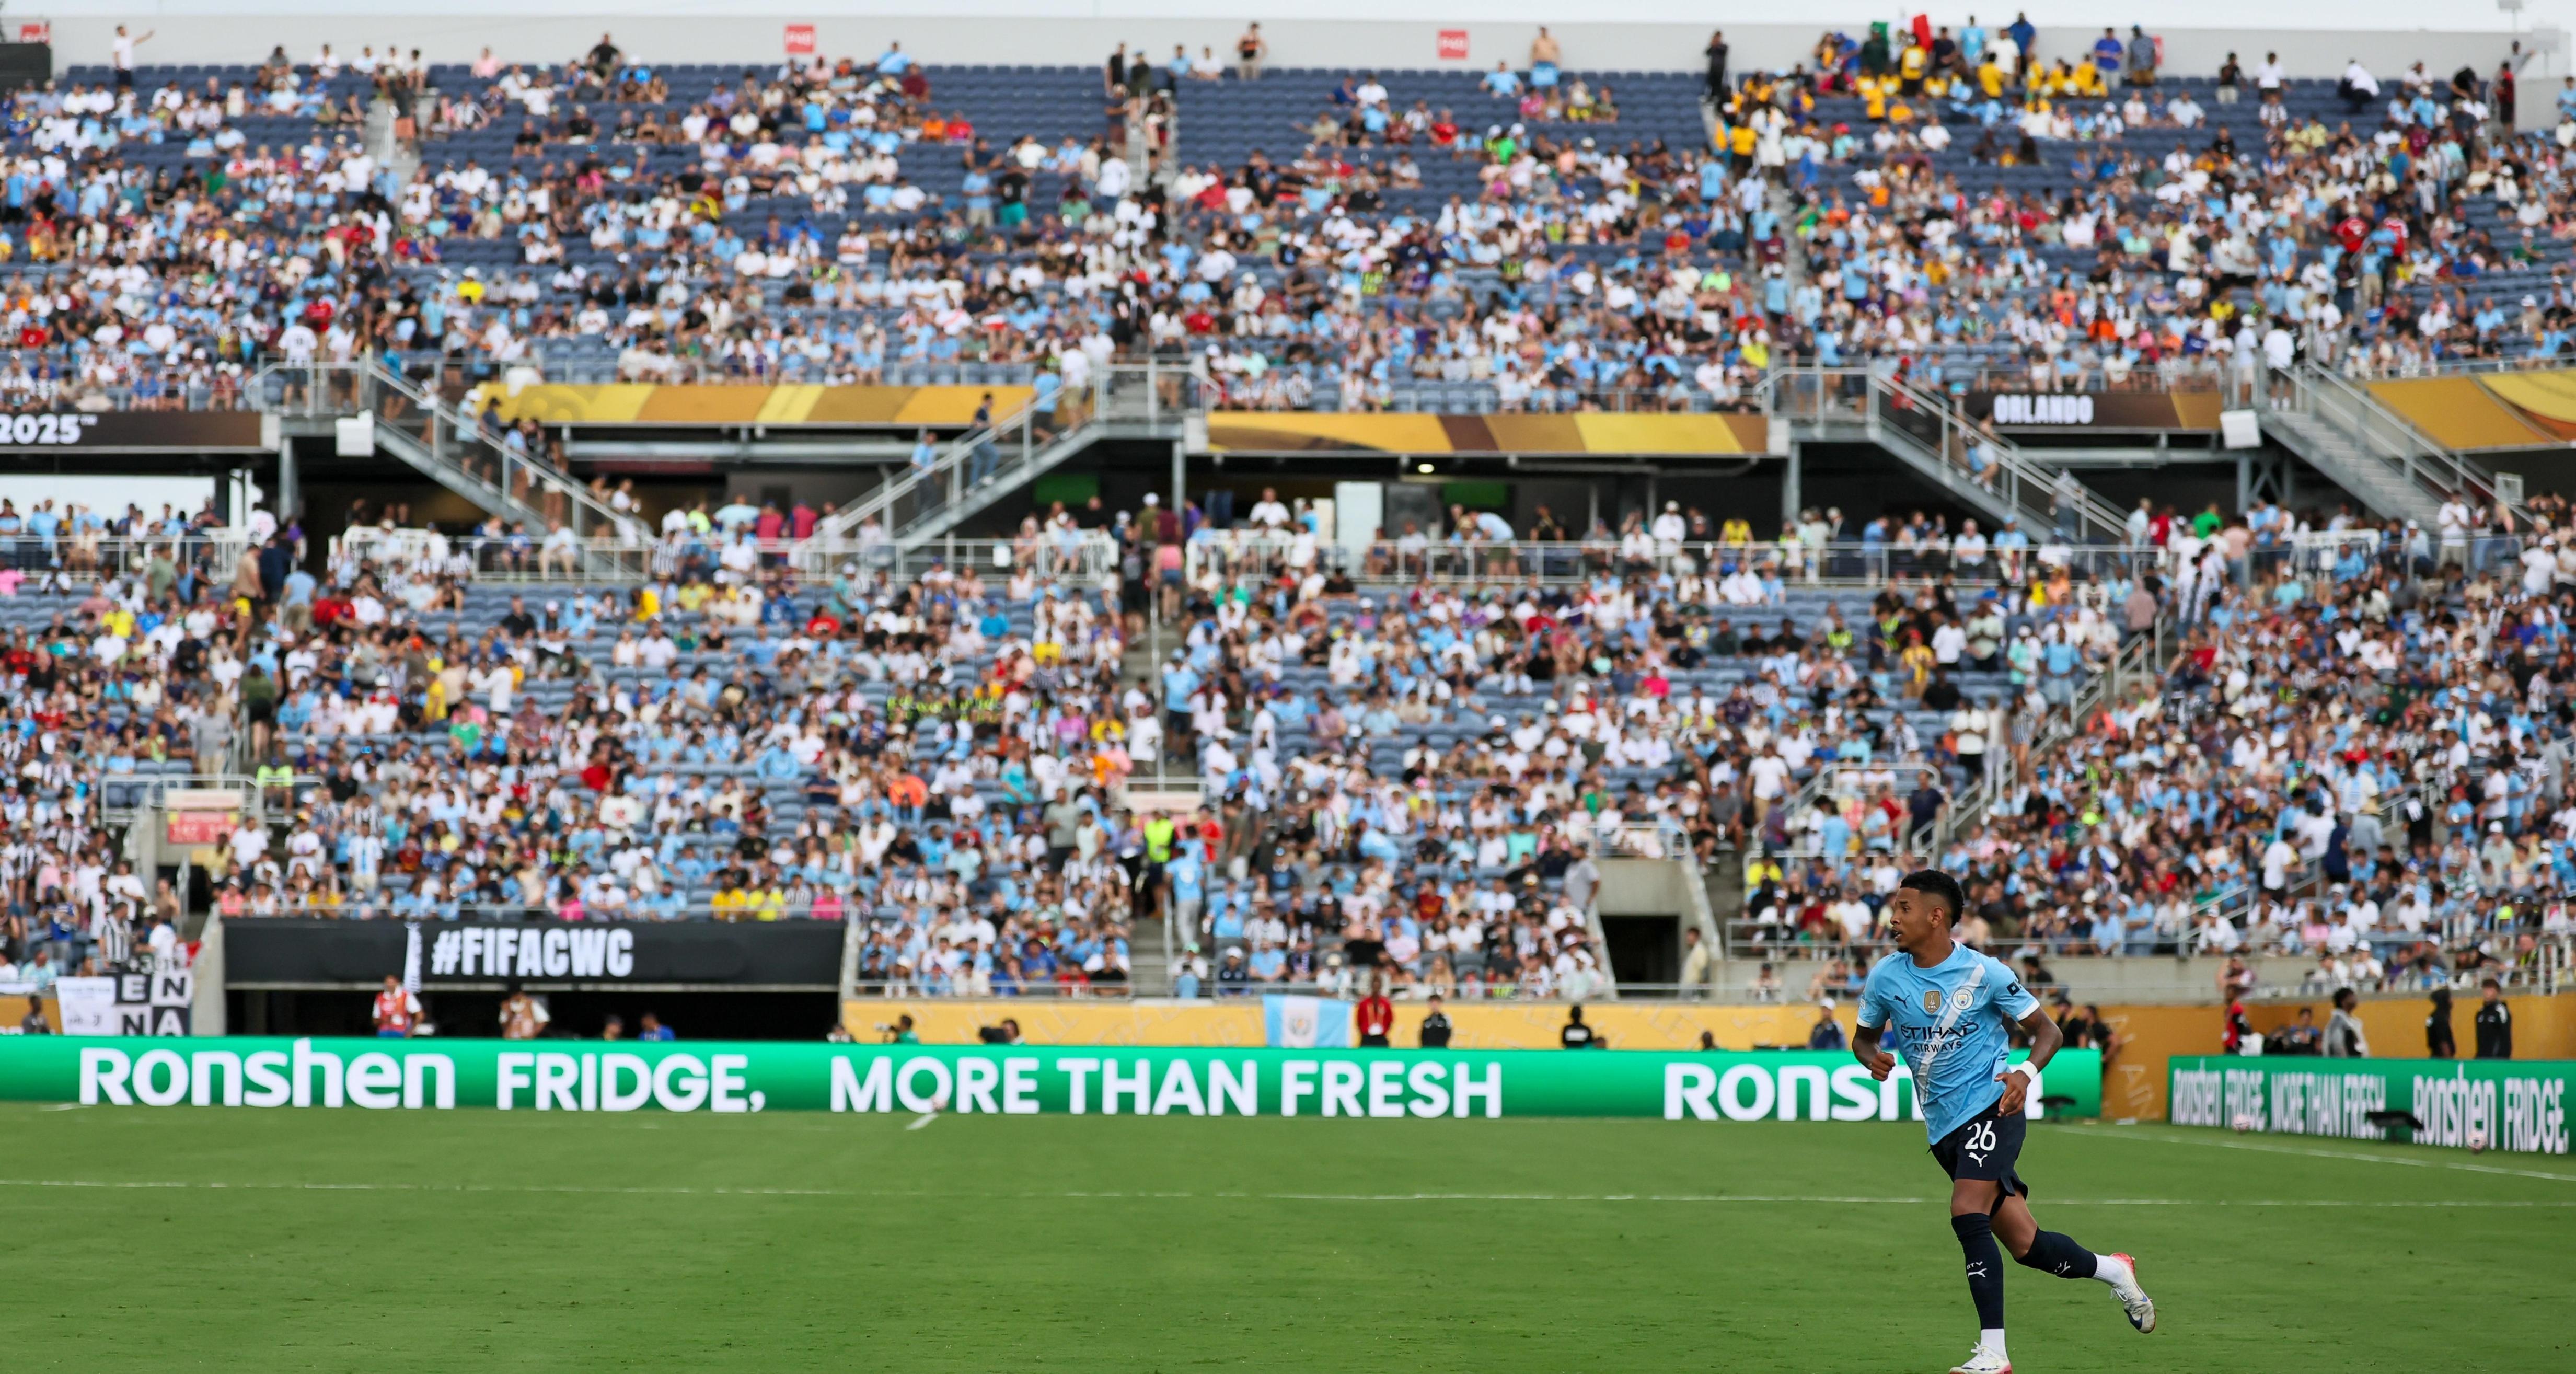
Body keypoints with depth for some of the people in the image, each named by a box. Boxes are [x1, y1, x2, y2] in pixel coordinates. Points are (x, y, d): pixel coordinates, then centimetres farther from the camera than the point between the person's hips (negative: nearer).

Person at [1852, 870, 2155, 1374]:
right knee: (2024, 1244, 5)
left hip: (1992, 1107, -4)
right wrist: (1872, 1059, -10)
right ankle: (2112, 1270, 32)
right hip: (1944, 1125, 4)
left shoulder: (1983, 973, -10)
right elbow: (1864, 1036, 15)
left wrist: (2027, 1073, -21)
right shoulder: (1886, 978, 0)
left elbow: (2047, 1031, -1)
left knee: (1967, 1214, -23)